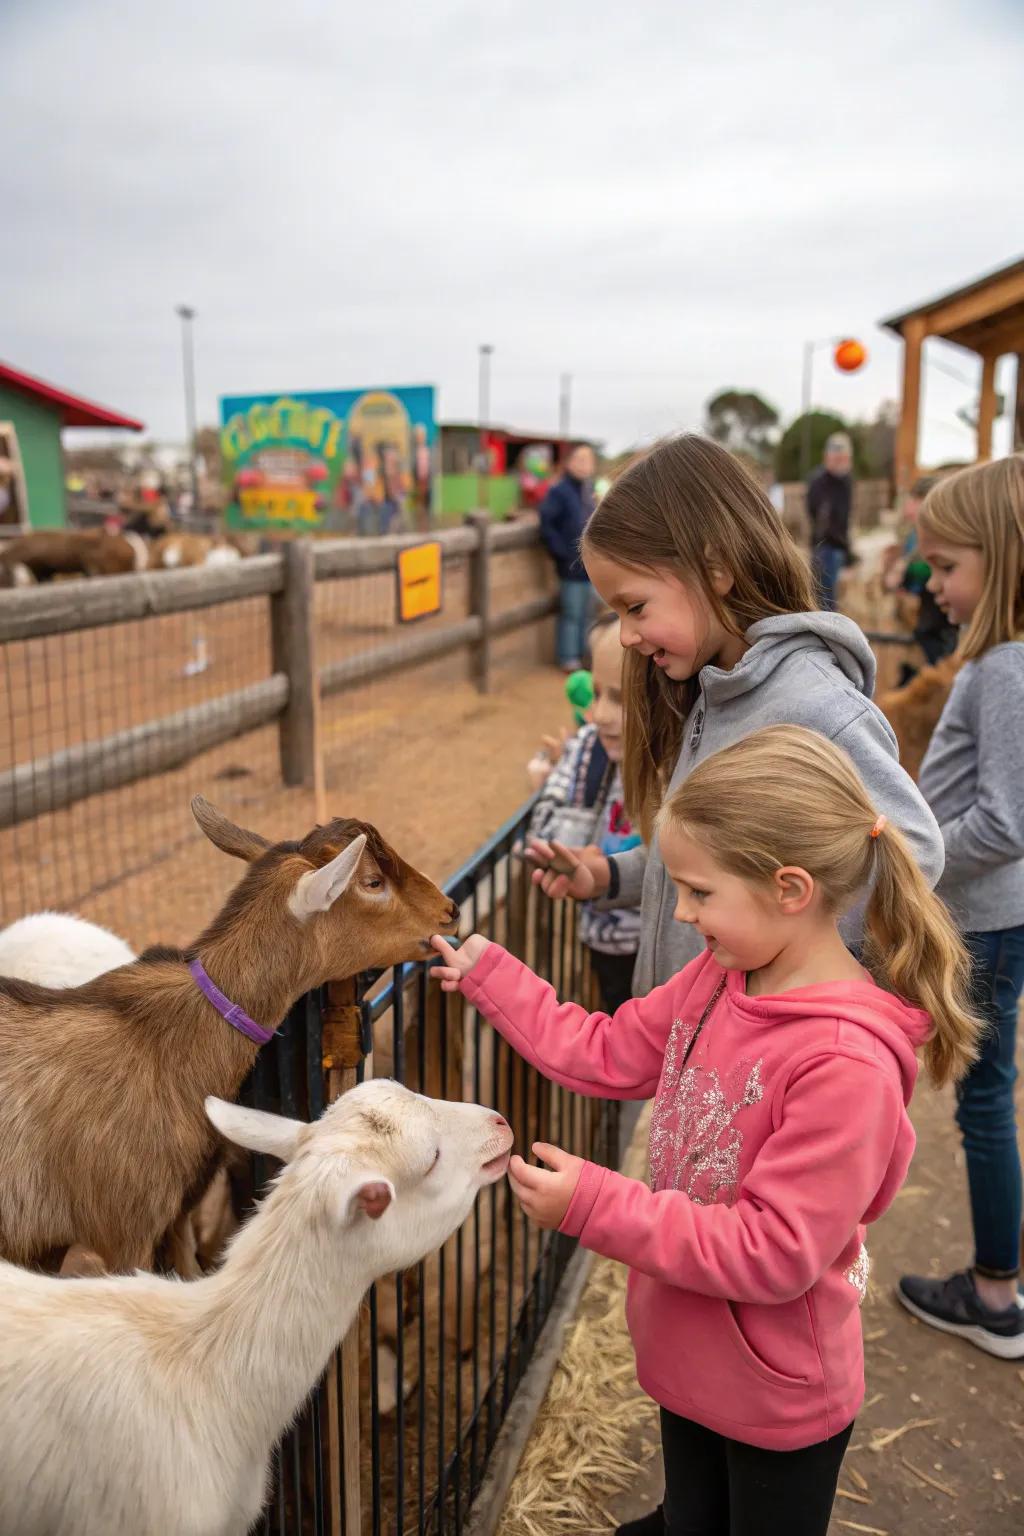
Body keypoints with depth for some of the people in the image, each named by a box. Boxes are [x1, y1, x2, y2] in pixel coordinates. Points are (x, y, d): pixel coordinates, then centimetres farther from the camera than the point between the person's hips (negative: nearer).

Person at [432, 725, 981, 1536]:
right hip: (692, 1356, 6)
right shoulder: (719, 978, -11)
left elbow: (773, 1252, -31)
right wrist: (491, 976, 4)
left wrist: (594, 1205, -31)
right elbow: (611, 1054, 2)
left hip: (777, 1395, -6)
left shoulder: (847, 1062, -34)